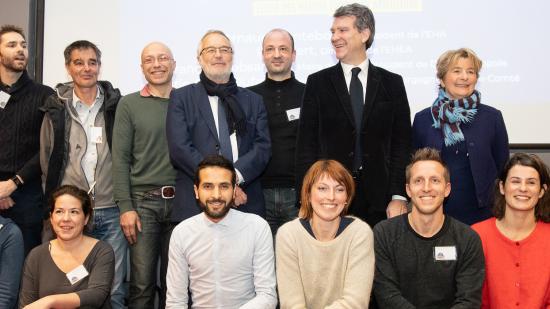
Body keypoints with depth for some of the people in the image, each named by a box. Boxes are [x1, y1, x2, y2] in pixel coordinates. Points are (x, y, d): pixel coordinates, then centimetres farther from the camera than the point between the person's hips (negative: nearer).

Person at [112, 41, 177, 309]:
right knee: (142, 283, 0)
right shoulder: (129, 104, 3)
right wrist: (125, 207, -8)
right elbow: (120, 158, -1)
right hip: (143, 201, -2)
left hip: (180, 201, 2)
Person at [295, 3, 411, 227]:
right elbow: (306, 146, 3)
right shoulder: (318, 82, 5)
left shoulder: (392, 83, 6)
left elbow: (401, 144, 4)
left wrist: (399, 196, -4)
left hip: (380, 202, 1)